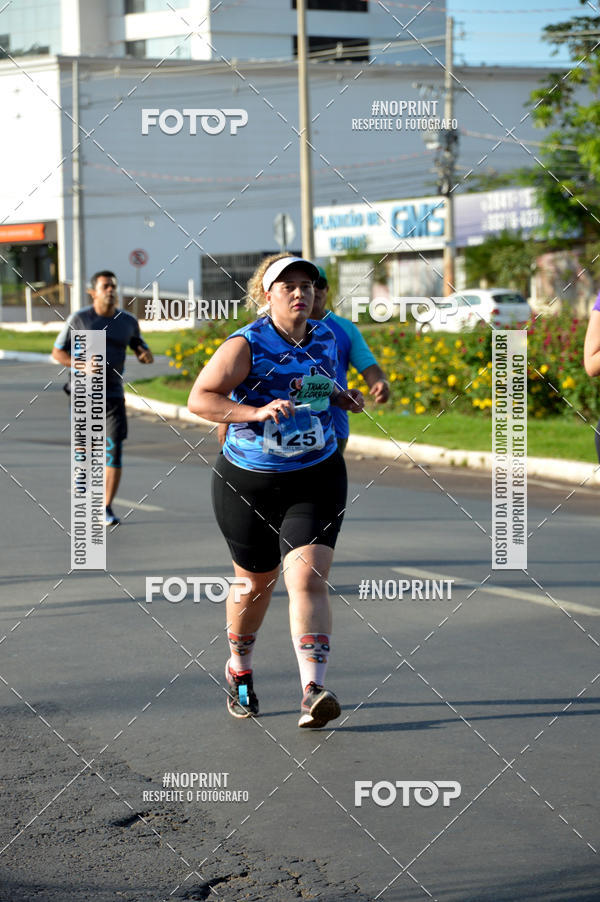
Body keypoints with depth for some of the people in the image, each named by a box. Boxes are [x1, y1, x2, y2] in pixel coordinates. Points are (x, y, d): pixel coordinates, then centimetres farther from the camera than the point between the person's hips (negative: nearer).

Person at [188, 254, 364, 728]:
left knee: (308, 579, -16)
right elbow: (199, 399, -17)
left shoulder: (326, 338, 6)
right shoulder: (246, 345, -12)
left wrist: (341, 398, 9)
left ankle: (314, 692, -25)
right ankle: (239, 668, 41)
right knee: (256, 582, 13)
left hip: (317, 480, 2)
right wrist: (257, 412, -28)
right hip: (248, 484, -2)